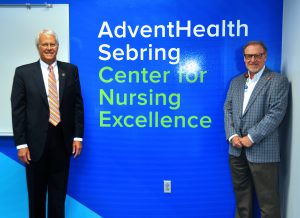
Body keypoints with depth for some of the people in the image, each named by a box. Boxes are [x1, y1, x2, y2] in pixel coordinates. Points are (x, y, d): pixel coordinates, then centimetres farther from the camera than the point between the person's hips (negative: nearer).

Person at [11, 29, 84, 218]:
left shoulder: (71, 70, 4)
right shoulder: (24, 72, -1)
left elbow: (78, 104, 4)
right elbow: (17, 110, -3)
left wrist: (78, 136, -1)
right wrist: (21, 144, -8)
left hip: (62, 140, 1)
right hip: (36, 142, -1)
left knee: (59, 192, 13)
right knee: (36, 193, 15)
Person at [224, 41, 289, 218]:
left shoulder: (278, 81, -4)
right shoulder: (236, 82, 14)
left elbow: (275, 114, -13)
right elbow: (228, 109, 9)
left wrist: (251, 138, -15)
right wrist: (232, 135, -6)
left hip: (263, 152, -5)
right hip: (237, 150, 5)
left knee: (268, 202, 5)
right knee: (241, 196, 18)